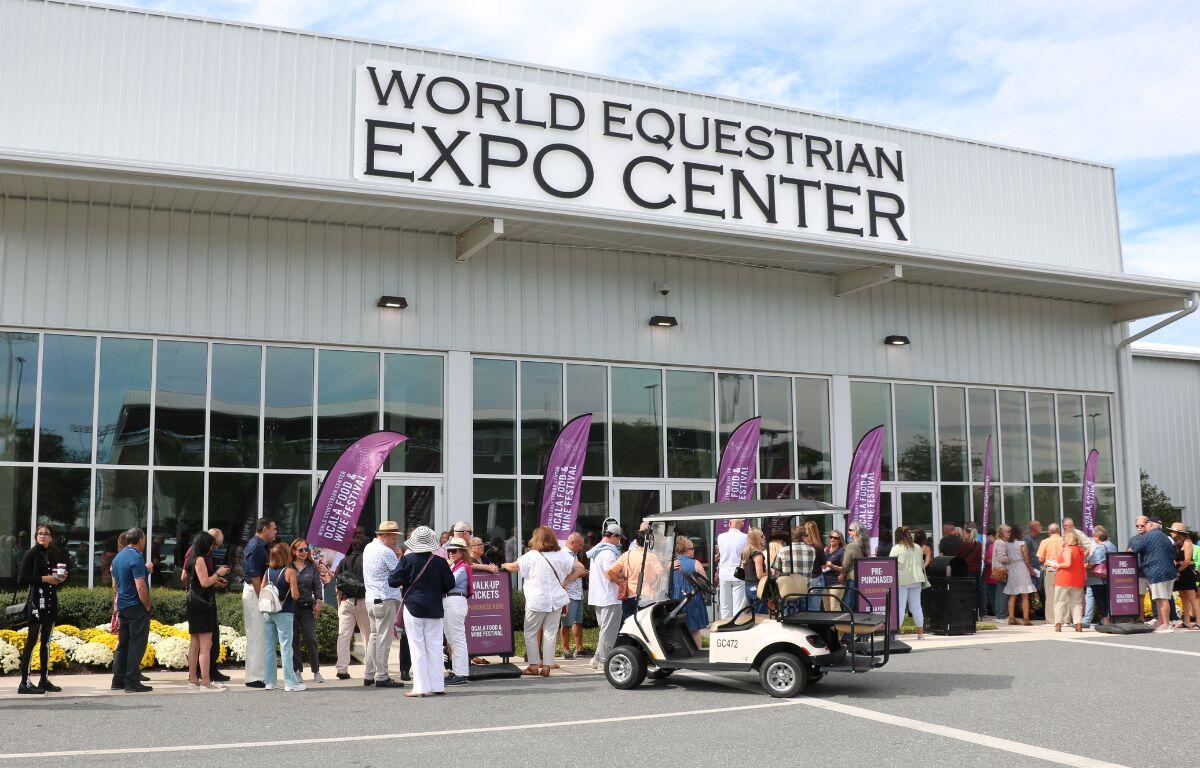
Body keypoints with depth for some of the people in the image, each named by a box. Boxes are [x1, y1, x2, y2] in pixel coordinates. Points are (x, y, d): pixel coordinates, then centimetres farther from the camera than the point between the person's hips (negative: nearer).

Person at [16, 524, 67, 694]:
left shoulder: (53, 555, 14)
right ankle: (24, 683, -5)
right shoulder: (31, 554, -6)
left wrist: (61, 577, 4)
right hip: (36, 601, -7)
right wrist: (44, 579, -16)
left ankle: (45, 680, 17)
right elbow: (21, 579, -12)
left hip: (51, 602, 7)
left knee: (46, 642, 11)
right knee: (33, 640, -8)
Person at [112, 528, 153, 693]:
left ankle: (118, 680, 18)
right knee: (137, 645, -4)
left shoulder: (118, 557, 12)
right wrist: (147, 605, -11)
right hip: (136, 607, -9)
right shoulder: (136, 557, -16)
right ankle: (132, 682, -3)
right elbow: (140, 587, -22)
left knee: (123, 644, 14)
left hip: (123, 606, 9)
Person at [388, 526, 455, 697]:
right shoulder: (440, 561, -4)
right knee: (434, 647, 9)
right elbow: (450, 584, 0)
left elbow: (392, 581, -8)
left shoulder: (407, 559, -10)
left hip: (413, 608, -2)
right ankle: (437, 686, 10)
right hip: (435, 610, 2)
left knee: (417, 648, 2)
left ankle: (420, 687, 1)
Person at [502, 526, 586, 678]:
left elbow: (513, 567, -3)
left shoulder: (531, 556, -8)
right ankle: (546, 666, 6)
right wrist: (565, 582, 5)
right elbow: (580, 568, 1)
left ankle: (534, 665, 8)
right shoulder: (562, 554, 2)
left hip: (536, 601, -4)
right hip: (556, 600, 4)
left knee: (530, 633, 9)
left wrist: (503, 565, 19)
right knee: (550, 634, 7)